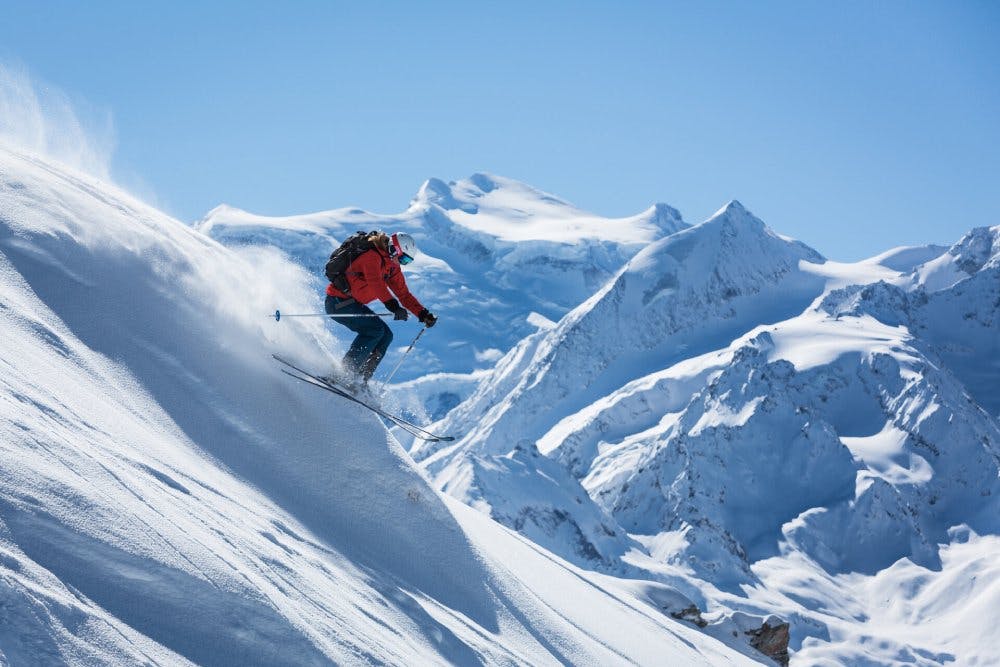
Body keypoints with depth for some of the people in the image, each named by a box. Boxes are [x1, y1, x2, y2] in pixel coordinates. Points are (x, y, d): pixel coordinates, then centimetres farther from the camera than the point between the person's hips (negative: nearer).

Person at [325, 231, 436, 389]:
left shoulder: (392, 267, 9)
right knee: (375, 329, -23)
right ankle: (344, 372, -23)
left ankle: (361, 379, -1)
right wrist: (393, 306, -47)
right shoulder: (372, 256, -20)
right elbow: (375, 283, -36)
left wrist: (423, 314, -1)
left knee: (386, 335, 0)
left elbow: (403, 294, 11)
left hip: (354, 303, 10)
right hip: (338, 301, -10)